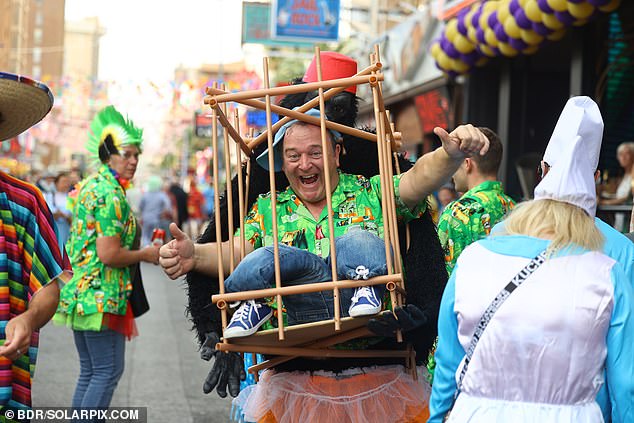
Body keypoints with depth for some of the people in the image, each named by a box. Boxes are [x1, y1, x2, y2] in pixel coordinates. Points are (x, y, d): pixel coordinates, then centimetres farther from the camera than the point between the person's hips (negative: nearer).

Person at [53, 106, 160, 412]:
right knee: (108, 372, -5)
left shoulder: (89, 185, 15)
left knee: (89, 372, 14)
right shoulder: (110, 194, -16)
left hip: (79, 293, 10)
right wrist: (145, 255, -7)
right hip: (102, 297, -10)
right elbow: (109, 255, -22)